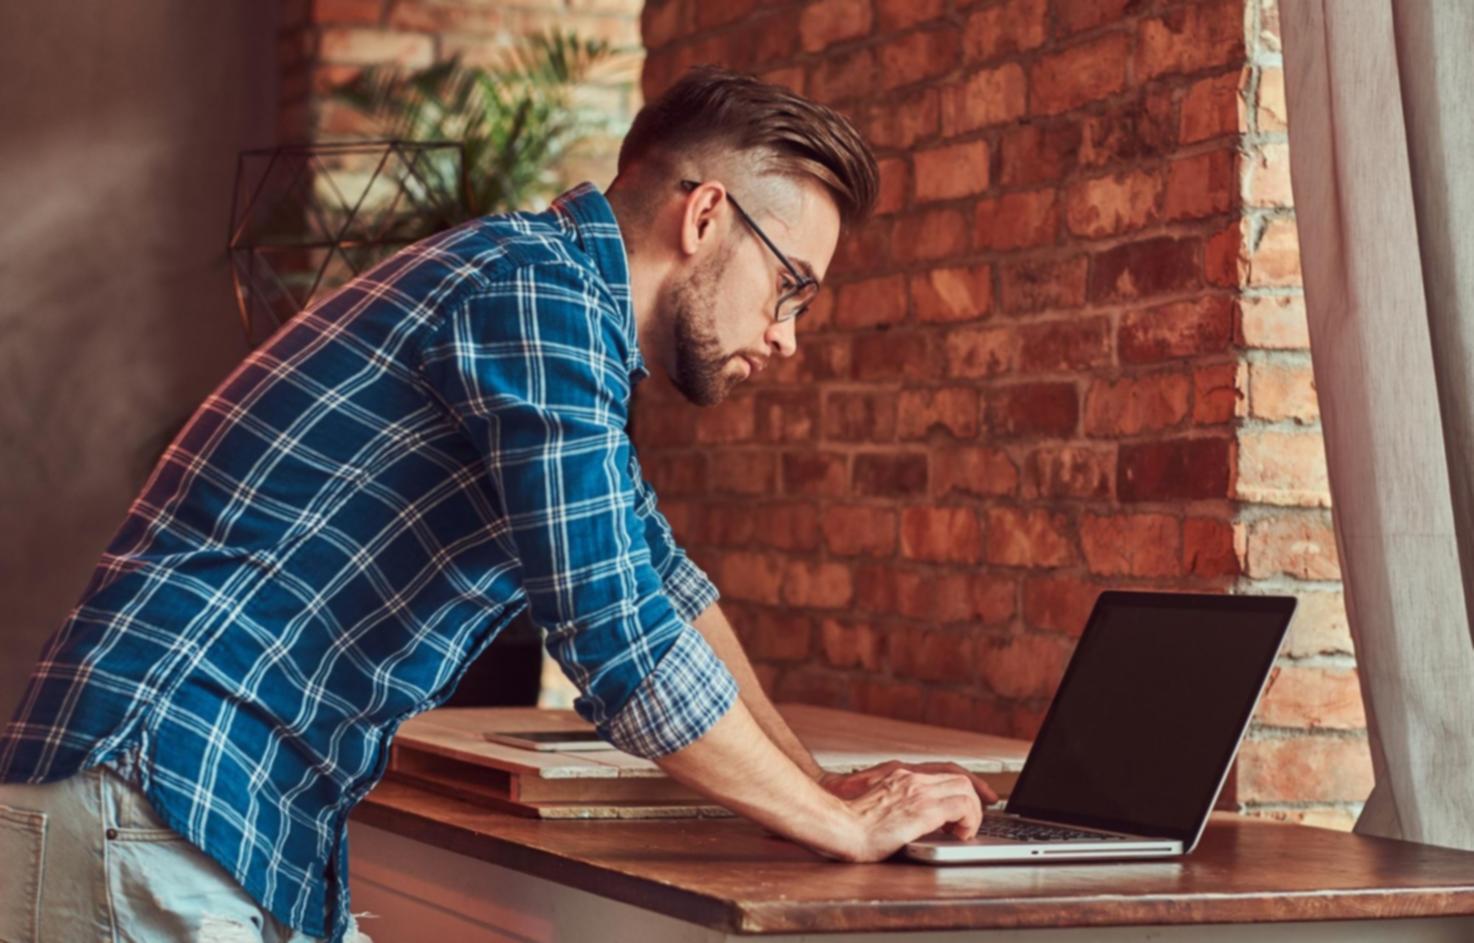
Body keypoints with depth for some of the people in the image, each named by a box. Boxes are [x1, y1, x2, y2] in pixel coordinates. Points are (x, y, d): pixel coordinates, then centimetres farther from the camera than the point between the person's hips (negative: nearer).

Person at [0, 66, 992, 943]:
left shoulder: (562, 303, 17)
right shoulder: (540, 296, -15)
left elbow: (661, 577, 27)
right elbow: (622, 649, -20)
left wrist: (813, 780, 21)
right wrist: (845, 824, -8)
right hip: (165, 812, -10)